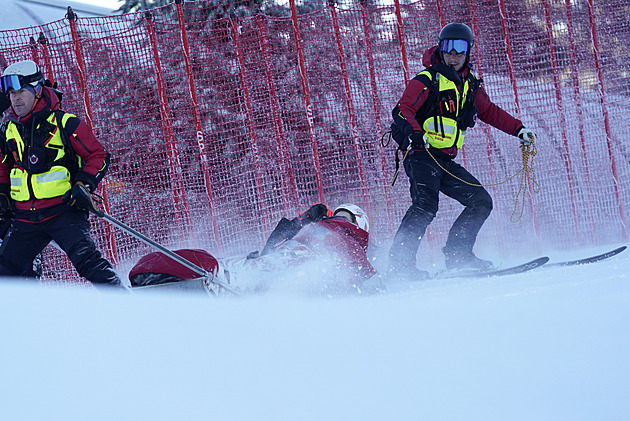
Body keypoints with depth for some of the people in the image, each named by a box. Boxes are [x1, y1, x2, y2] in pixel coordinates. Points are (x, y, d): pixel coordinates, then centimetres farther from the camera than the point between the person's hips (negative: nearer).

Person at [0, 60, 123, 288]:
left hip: (63, 211, -6)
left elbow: (98, 155, -3)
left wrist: (84, 185, -15)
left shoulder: (64, 123, -7)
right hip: (25, 217, 6)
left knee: (85, 258, -22)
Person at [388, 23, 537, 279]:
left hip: (446, 162, 8)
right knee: (426, 205, -27)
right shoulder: (427, 80, -5)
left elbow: (490, 112, 29)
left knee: (481, 202, 4)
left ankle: (457, 254, 5)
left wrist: (519, 129, 21)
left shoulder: (471, 86, 17)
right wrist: (415, 133, -34)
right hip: (421, 155, -8)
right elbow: (403, 110, -15)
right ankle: (399, 262, -29)